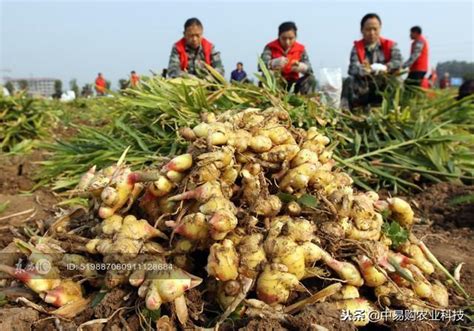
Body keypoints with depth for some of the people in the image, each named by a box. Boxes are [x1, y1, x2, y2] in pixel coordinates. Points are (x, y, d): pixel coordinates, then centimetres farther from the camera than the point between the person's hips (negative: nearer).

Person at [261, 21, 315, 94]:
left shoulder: (300, 49, 1)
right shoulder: (270, 47, -5)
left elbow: (309, 69, -9)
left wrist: (301, 67, -33)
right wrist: (273, 63, -42)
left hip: (292, 84, 2)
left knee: (311, 79, -20)